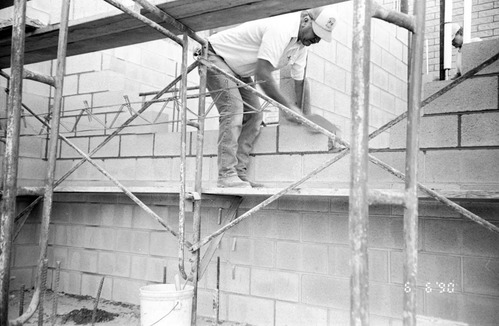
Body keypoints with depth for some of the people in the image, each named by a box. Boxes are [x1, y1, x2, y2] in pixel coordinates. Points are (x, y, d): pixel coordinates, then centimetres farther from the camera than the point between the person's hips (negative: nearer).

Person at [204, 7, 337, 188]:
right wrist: (288, 106, -30)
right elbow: (262, 74, -36)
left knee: (254, 116, 0)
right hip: (214, 55, -10)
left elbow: (299, 81, 6)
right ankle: (226, 175, -28)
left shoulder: (302, 44, 0)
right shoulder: (281, 29, -31)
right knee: (233, 109, -24)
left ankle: (239, 174, -2)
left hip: (239, 71, 10)